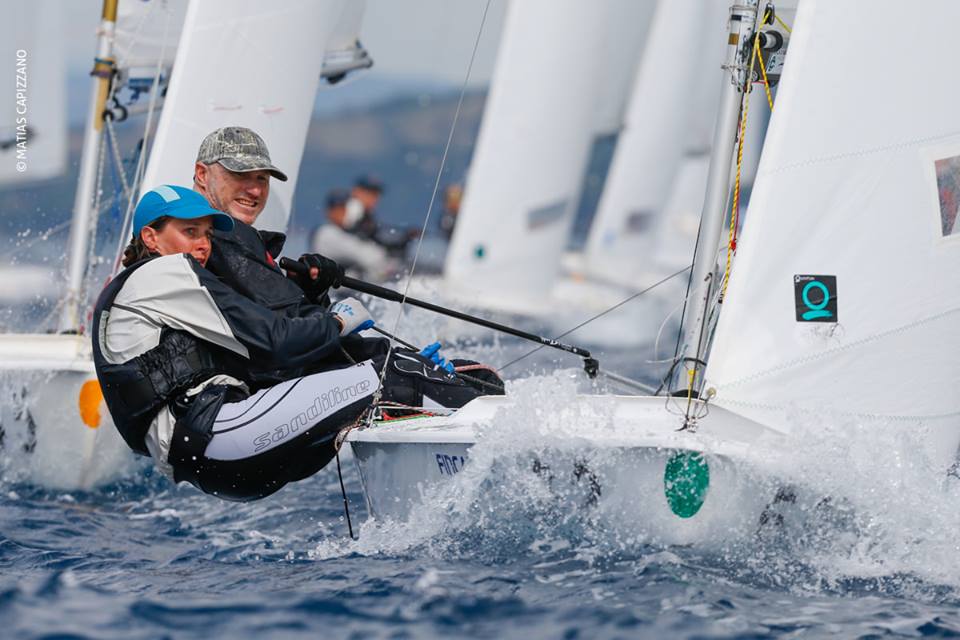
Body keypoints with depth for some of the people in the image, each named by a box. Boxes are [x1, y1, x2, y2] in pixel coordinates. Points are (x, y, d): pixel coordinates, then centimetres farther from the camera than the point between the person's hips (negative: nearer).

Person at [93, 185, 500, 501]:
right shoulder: (163, 273, 2)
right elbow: (270, 342, -7)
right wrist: (338, 321, 12)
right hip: (204, 436, -10)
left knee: (372, 352, 6)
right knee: (387, 381, -17)